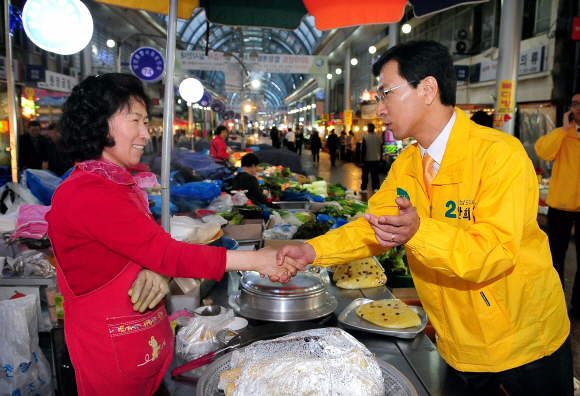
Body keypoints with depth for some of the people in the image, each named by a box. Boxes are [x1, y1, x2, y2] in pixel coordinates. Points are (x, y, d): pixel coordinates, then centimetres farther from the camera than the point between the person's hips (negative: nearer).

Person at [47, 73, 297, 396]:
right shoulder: (88, 194, -23)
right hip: (112, 350, -8)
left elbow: (151, 248, 4)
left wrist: (155, 272, -21)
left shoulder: (123, 183, 9)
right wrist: (256, 261, -24)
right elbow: (166, 253, -27)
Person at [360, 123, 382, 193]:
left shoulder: (365, 137, -12)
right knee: (375, 174, 7)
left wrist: (362, 159, -6)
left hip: (367, 159, -3)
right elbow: (380, 149, 9)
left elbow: (363, 149, -11)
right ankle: (376, 188, 3)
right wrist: (379, 157, 18)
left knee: (365, 174, 7)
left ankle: (363, 188, 12)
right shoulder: (378, 137, 2)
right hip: (376, 159, 3)